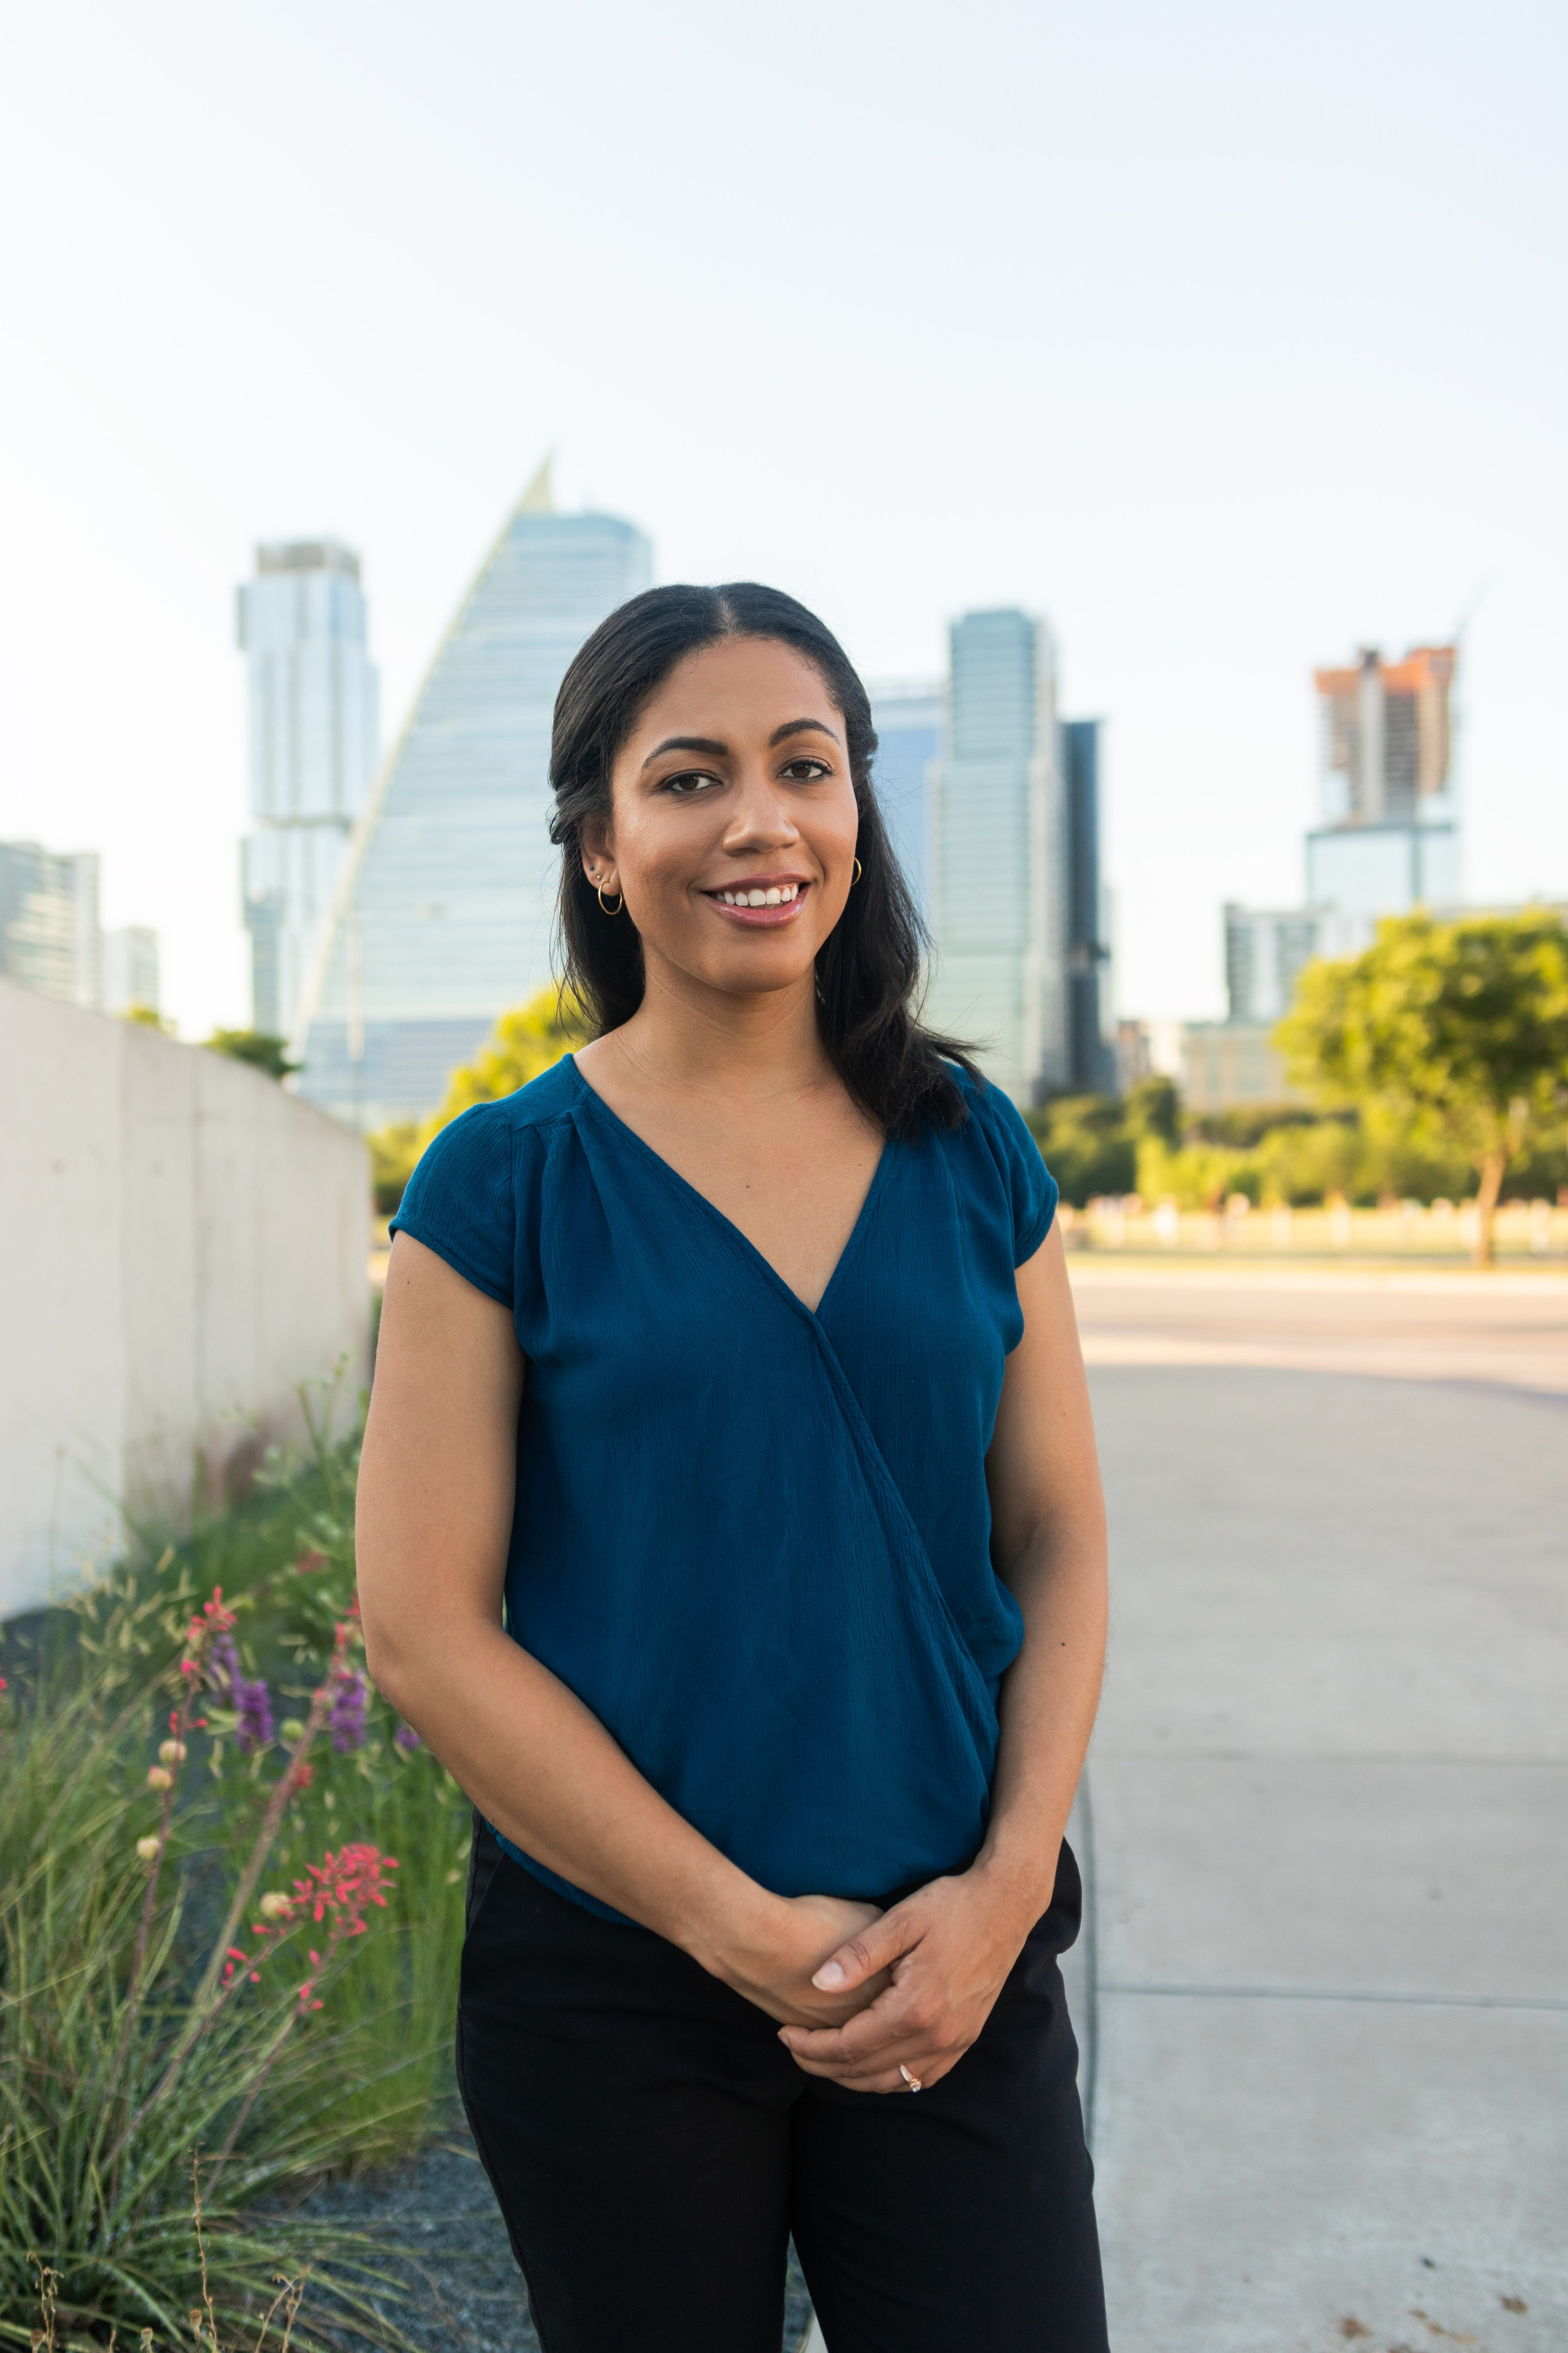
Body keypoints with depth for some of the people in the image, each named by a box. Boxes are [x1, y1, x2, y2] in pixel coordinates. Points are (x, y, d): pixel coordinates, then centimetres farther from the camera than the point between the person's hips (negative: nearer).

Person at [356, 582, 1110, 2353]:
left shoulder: (974, 1157, 2)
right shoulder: (508, 1184, -7)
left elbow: (1058, 1543, 5)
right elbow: (426, 1627, -9)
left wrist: (1008, 1888, -8)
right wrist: (748, 1930, -12)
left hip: (954, 1972, 2)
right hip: (612, 1983, -2)